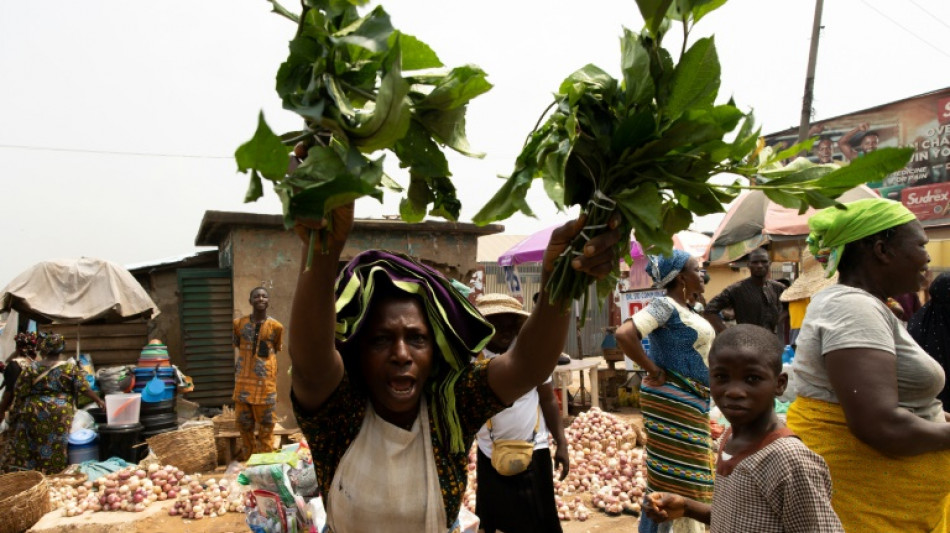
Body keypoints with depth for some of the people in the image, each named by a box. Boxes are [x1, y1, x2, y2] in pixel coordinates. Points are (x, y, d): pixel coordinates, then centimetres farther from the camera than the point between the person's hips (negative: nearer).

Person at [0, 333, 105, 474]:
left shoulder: (30, 368, 1)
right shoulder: (71, 368, -1)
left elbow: (20, 394, 1)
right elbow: (85, 389, -4)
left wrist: (15, 412, 11)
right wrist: (99, 401, 7)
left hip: (34, 413, 1)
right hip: (60, 414, -1)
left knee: (23, 448, 11)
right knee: (55, 449, 5)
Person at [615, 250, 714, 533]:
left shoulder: (686, 307, 13)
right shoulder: (665, 305, -16)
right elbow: (624, 334, -31)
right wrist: (654, 372, -21)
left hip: (692, 401, 10)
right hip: (672, 400, -10)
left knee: (687, 473, 18)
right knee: (673, 476, -3)